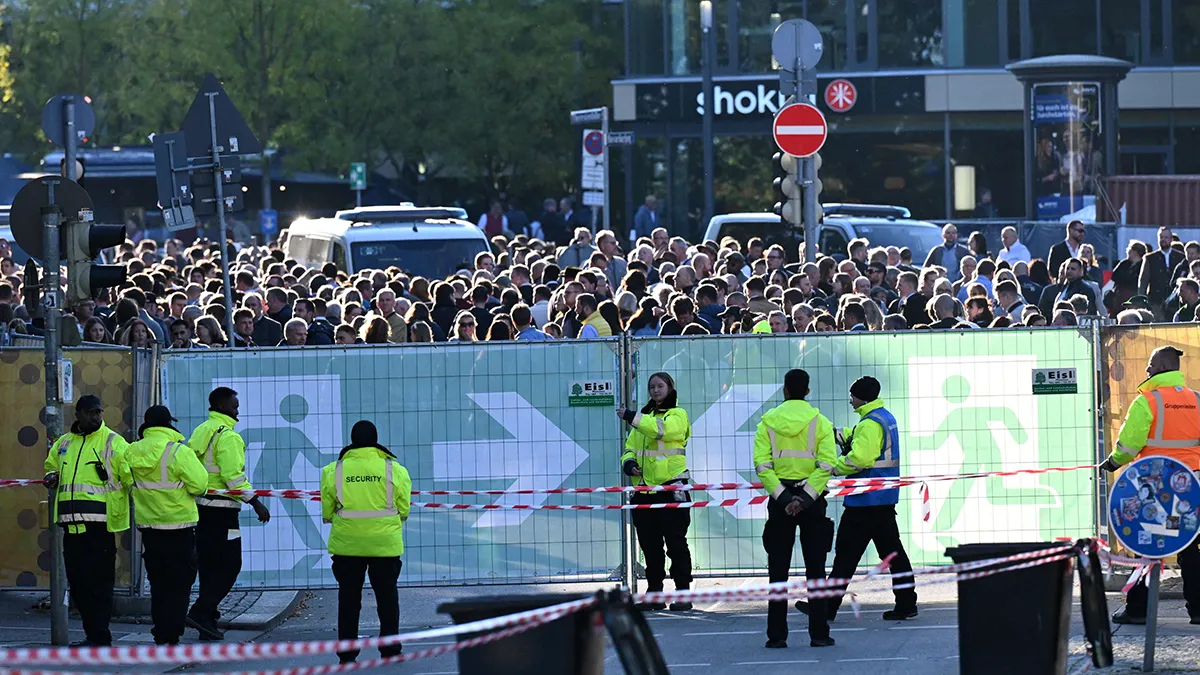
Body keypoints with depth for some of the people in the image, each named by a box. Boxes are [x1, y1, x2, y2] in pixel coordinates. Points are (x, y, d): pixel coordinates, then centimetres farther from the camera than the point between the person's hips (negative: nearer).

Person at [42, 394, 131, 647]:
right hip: (71, 523, 6)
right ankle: (92, 633, 20)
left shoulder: (113, 442, 0)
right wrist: (52, 476, 12)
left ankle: (99, 637, -4)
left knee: (98, 581, -7)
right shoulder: (64, 444, 18)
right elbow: (52, 465, 34)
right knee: (77, 581, 10)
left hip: (98, 522, -6)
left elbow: (131, 473, -6)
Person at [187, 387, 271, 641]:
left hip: (200, 505, 9)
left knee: (208, 563, 13)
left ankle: (206, 621, 13)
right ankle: (201, 612, -16)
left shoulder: (200, 432, 15)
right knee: (229, 563, -5)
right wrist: (255, 502, -19)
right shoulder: (227, 435, -12)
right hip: (221, 509, -9)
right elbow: (234, 475, -20)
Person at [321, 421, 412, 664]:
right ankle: (390, 649, 11)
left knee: (348, 597, 9)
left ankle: (347, 652, 10)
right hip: (385, 543, 0)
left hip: (347, 544, 0)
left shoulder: (334, 471, -4)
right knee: (387, 596, 11)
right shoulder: (395, 470, -5)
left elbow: (327, 512, 0)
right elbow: (404, 510, 0)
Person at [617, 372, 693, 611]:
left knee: (675, 542, -6)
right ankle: (654, 593, 13)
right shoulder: (644, 418, 20)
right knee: (649, 544, 8)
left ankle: (683, 592, -3)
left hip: (671, 486, -6)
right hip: (644, 488, 6)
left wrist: (632, 418, -25)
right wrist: (628, 462, -3)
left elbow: (663, 429, -20)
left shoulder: (677, 415, 1)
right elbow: (631, 447, 19)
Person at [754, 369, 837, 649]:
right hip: (812, 500, 0)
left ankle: (776, 635, 3)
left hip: (781, 500, 0)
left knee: (778, 568, 5)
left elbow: (762, 465, -8)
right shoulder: (820, 422, -1)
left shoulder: (768, 421, 2)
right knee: (815, 568, 4)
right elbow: (826, 464, -11)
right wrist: (805, 498, -13)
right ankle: (819, 633, 1)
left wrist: (783, 498, -11)